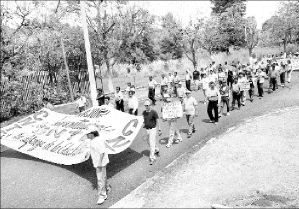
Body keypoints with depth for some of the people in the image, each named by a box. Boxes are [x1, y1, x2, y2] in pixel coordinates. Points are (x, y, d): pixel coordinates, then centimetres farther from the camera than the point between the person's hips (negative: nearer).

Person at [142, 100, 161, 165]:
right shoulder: (144, 112, 1)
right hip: (147, 129, 6)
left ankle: (152, 158, -2)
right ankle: (156, 150, 46)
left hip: (153, 129, -6)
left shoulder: (154, 112, -15)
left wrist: (159, 130, -8)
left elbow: (157, 121, -9)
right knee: (149, 143, 19)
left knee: (152, 144, -8)